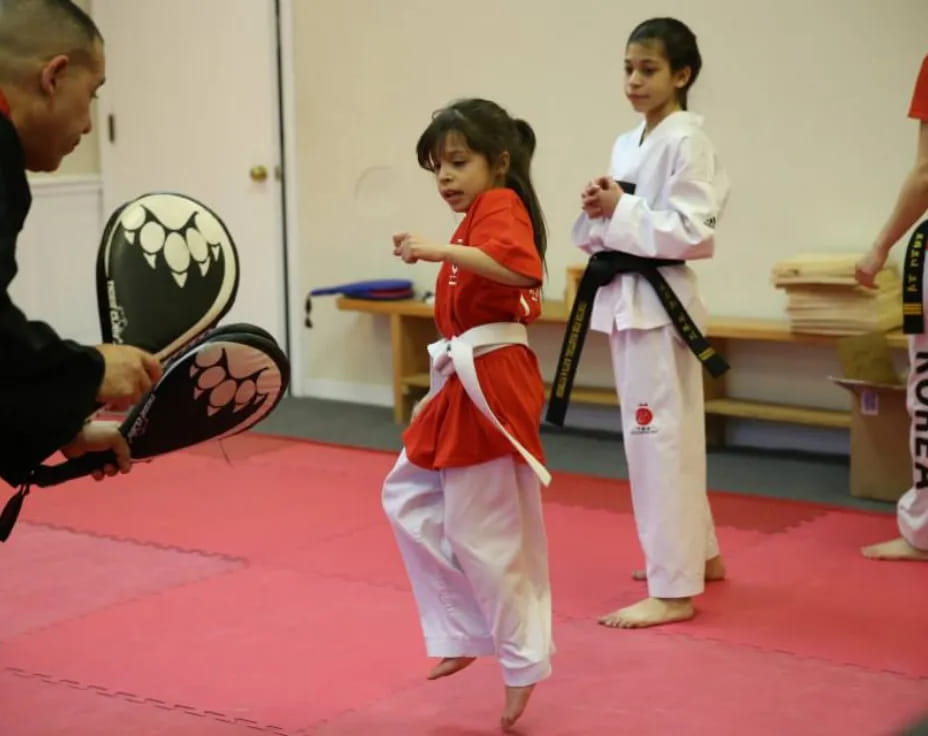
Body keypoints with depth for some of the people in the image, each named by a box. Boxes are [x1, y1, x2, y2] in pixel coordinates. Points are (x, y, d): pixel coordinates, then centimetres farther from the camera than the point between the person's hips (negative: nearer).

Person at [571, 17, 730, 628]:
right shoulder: (627, 145, 13)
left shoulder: (687, 141, -13)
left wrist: (620, 211, -19)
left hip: (660, 301, -9)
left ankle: (674, 589, -1)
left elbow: (692, 232, -20)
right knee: (656, 435, 17)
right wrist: (599, 212, -4)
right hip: (626, 299, 9)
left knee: (660, 437, -7)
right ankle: (697, 554, 33)